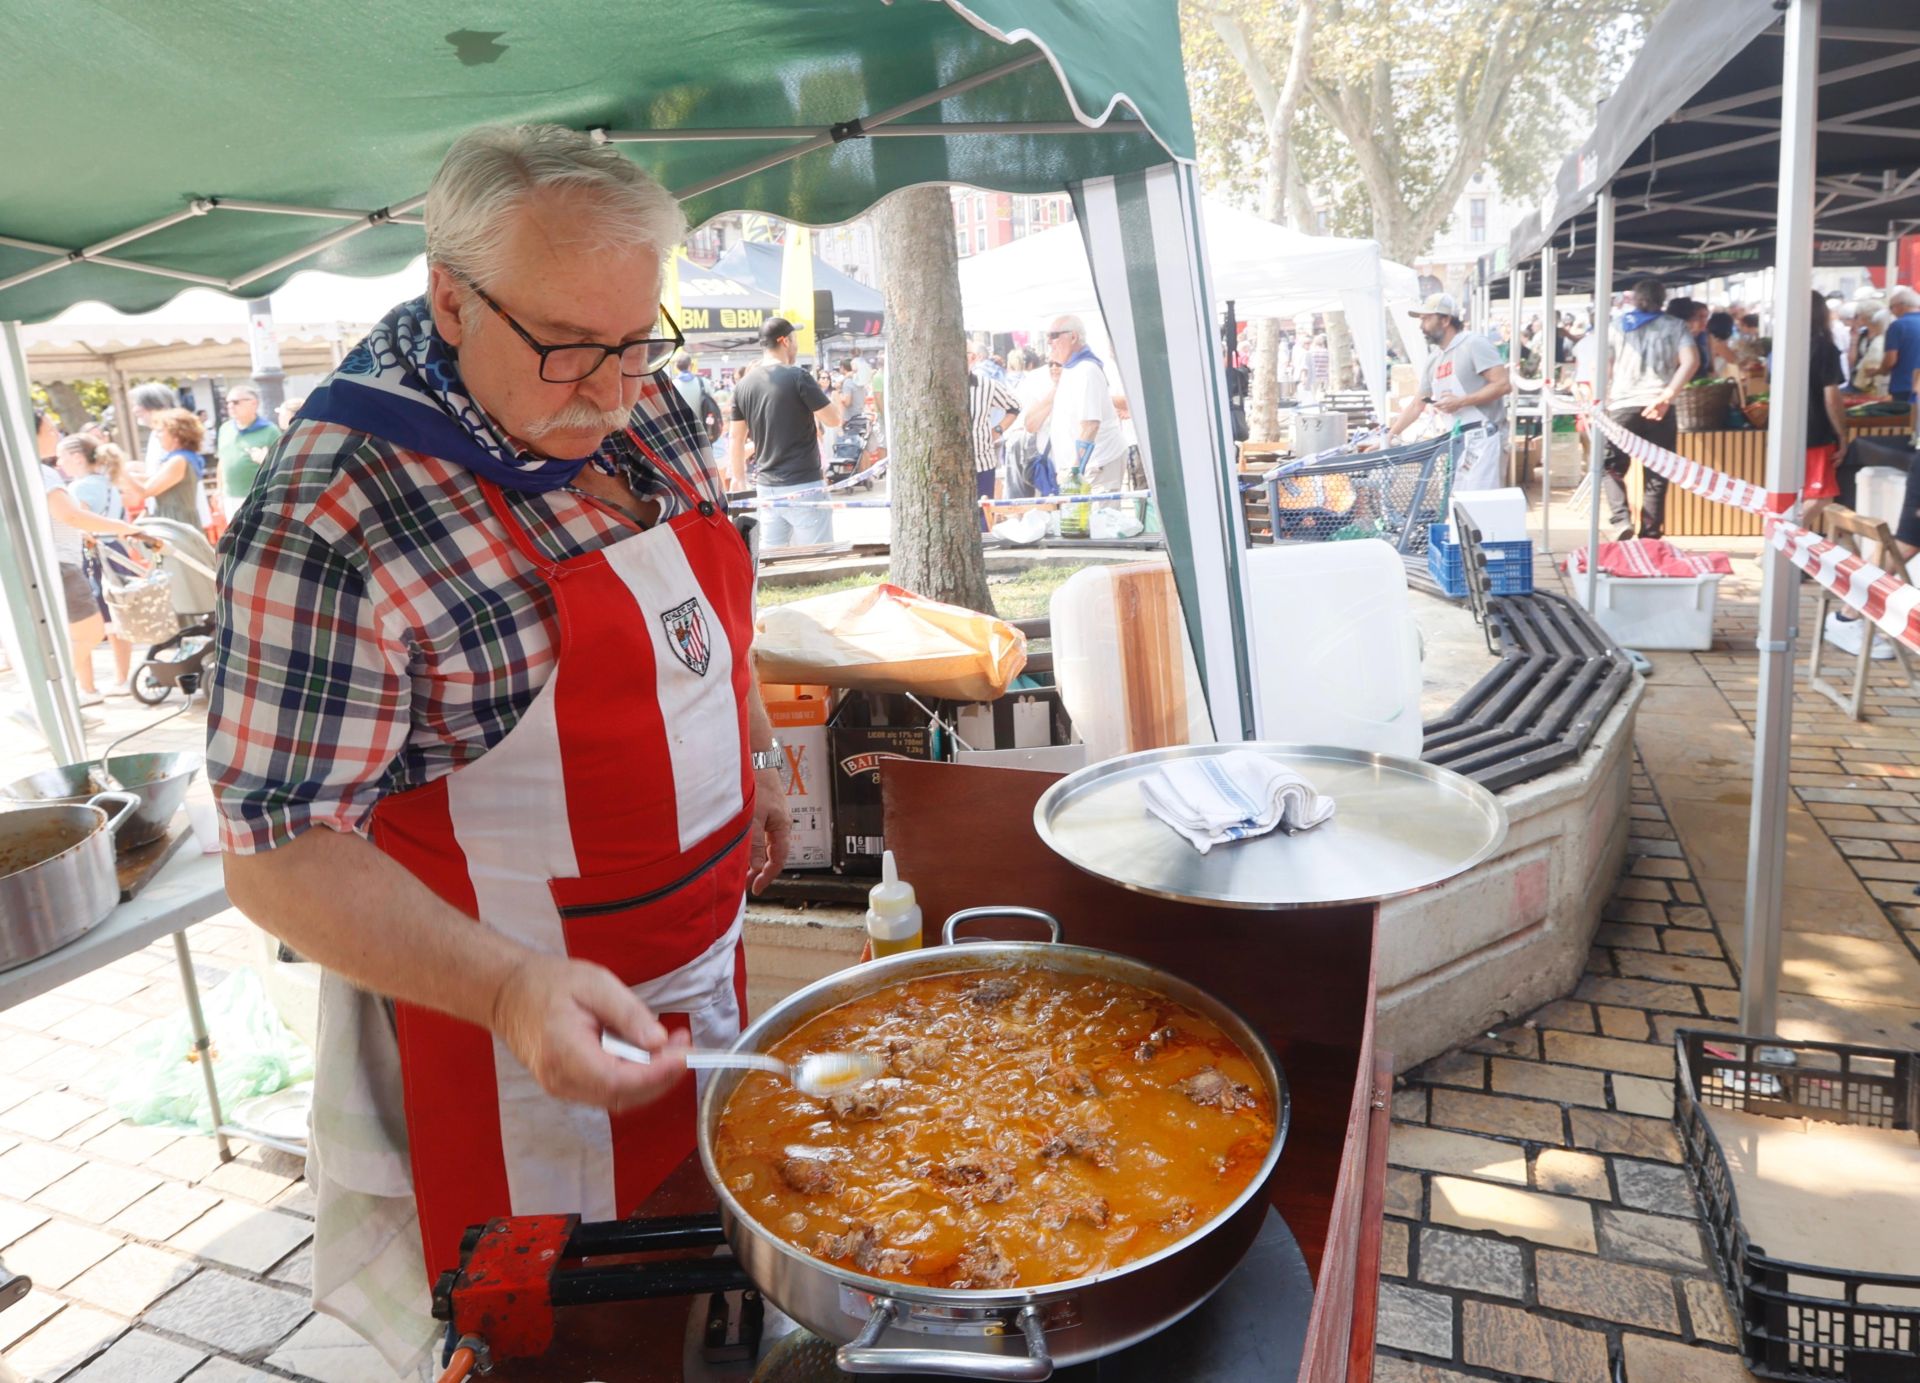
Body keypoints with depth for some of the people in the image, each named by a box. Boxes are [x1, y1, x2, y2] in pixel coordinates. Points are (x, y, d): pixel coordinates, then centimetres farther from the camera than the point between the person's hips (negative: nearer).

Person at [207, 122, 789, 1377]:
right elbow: (282, 852, -25)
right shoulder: (331, 521, -26)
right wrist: (511, 988, -37)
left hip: (706, 942, 7)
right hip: (516, 999, -6)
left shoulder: (636, 400, -4)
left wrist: (754, 761, 15)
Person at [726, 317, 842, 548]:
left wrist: (738, 478, 21)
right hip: (804, 485, -6)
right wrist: (828, 398, 12)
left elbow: (736, 438, 11)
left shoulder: (743, 385, 6)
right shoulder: (797, 377, -11)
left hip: (766, 487, 6)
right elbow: (833, 419, -7)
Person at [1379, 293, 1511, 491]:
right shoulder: (1433, 360, 16)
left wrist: (1461, 401, -17)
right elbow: (1416, 405, 21)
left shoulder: (1474, 344, -8)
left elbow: (1503, 384, -15)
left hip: (1483, 438, -8)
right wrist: (1388, 437, 17)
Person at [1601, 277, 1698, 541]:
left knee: (1610, 468, 13)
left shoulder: (1617, 326, 13)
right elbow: (1691, 361, -6)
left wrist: (1601, 403, 14)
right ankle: (1650, 536, 6)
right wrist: (1666, 396, -11)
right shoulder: (1675, 326, 11)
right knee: (1655, 477, 8)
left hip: (1622, 405, 0)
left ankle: (1622, 520, -9)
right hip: (1659, 408, 0)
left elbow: (1603, 368, 6)